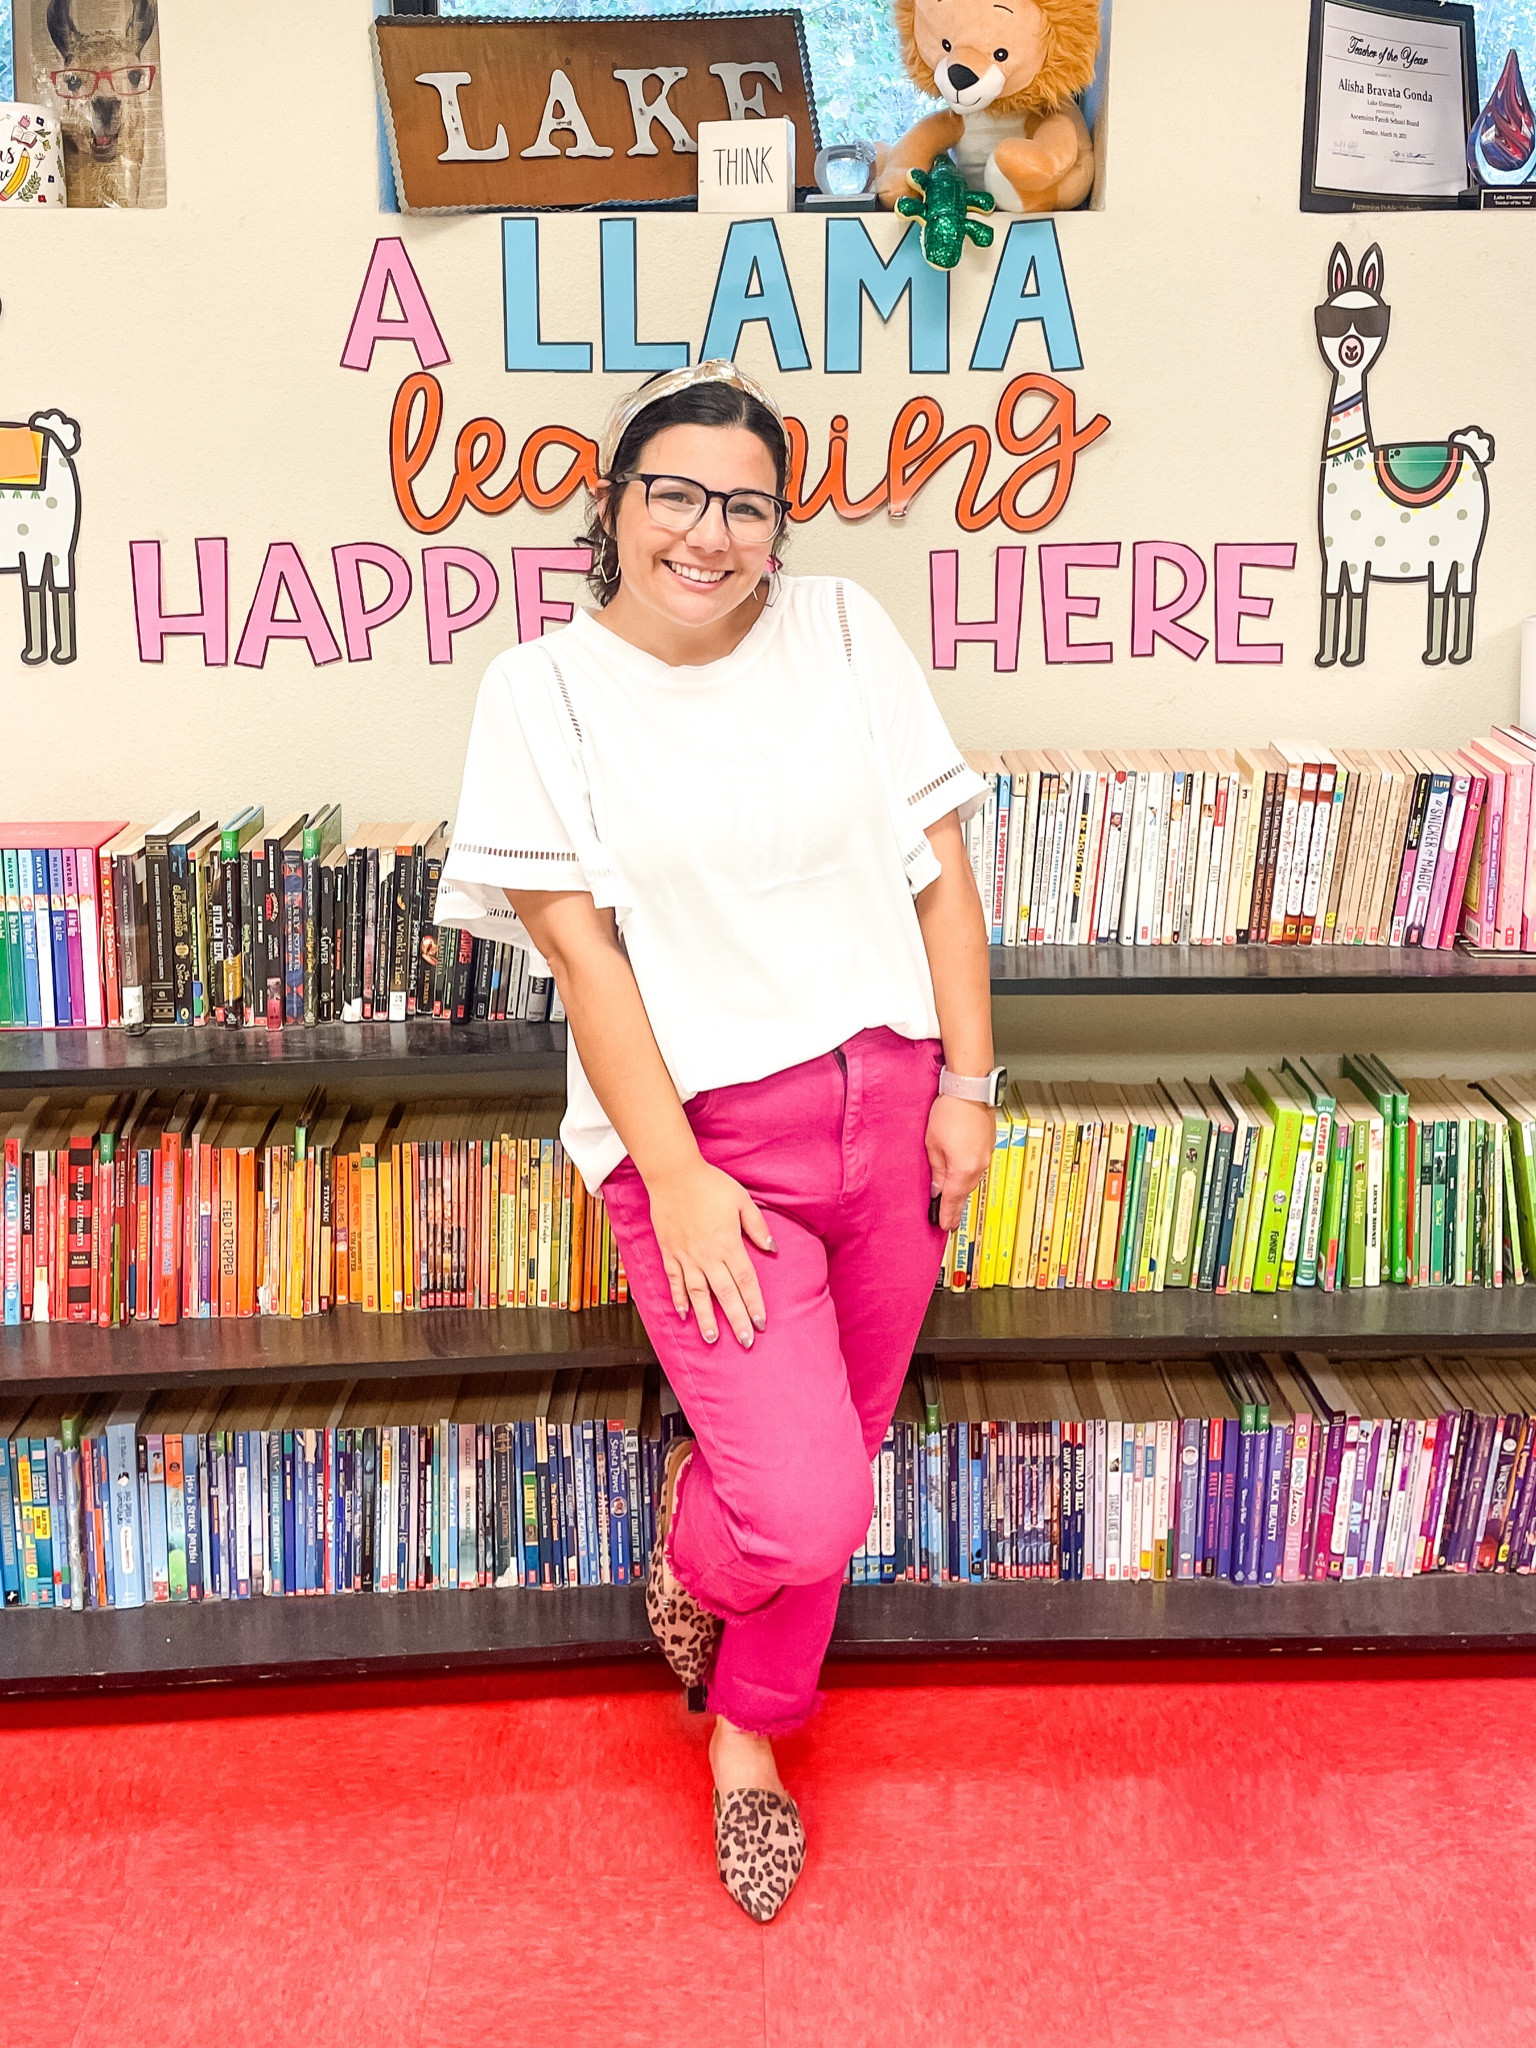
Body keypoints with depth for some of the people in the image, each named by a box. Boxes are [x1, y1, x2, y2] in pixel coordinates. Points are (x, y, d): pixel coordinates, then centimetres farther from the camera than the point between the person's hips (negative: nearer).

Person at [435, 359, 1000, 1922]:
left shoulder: (844, 632, 3)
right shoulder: (545, 690, -5)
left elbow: (938, 859, 5)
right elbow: (576, 942, -9)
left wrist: (967, 1082, 0)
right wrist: (674, 1173, -14)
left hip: (884, 1102, 4)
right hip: (706, 1130, -4)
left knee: (833, 1463, 14)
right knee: (804, 1511, -13)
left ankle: (746, 1731, 41)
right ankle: (695, 1533, 26)